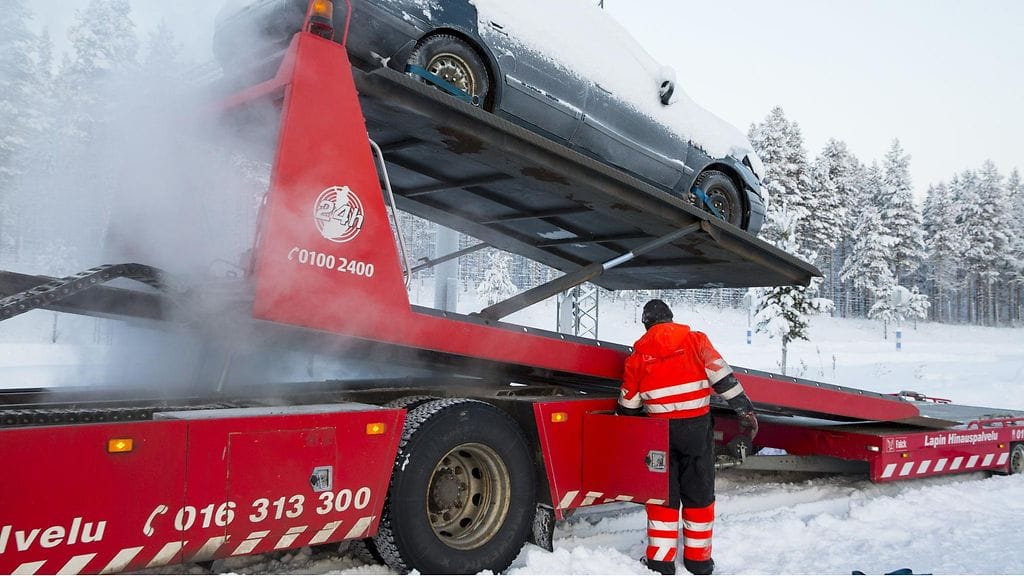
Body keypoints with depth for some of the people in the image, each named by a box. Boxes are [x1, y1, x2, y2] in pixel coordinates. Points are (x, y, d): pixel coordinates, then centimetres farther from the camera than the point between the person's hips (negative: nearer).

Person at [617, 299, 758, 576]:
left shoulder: (639, 353, 4)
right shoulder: (696, 340, 0)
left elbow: (628, 405, 9)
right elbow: (723, 376, -8)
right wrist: (746, 411, -5)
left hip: (661, 431, 1)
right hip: (697, 427, 0)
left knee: (663, 495, 11)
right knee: (699, 494, 11)